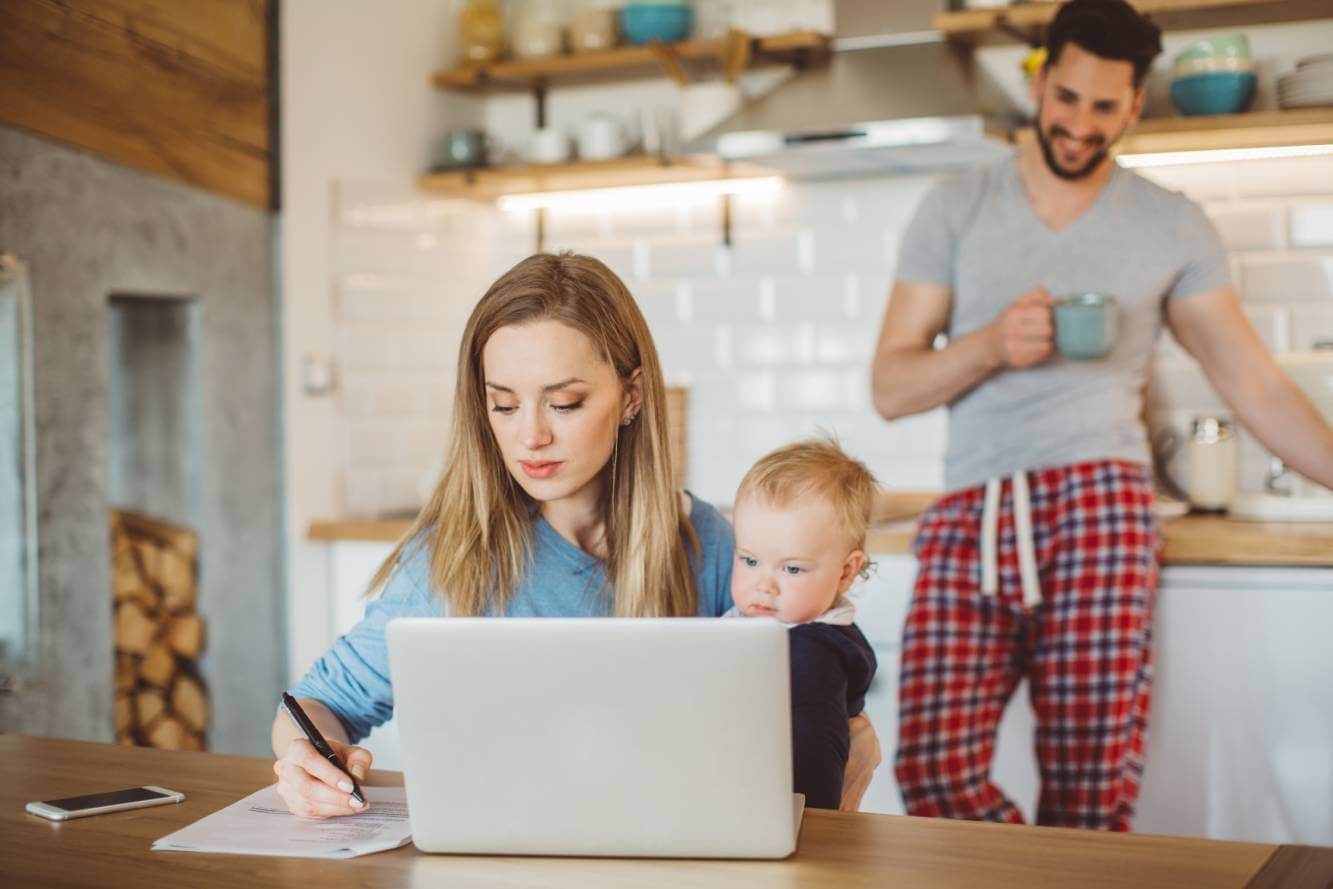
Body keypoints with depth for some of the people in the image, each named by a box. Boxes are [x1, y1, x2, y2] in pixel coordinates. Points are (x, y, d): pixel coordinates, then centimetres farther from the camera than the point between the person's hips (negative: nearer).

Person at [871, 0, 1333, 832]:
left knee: (1091, 787, -7)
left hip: (1097, 508, -1)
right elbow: (890, 388, 7)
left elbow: (1255, 384, 11)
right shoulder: (956, 209, 11)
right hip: (968, 518, 1)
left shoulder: (1173, 226, 11)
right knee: (934, 766, -13)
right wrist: (991, 344, -10)